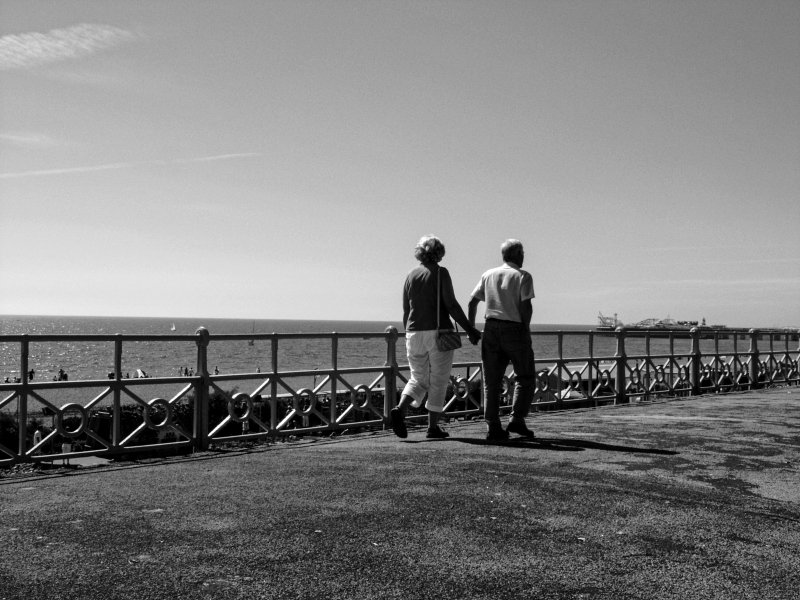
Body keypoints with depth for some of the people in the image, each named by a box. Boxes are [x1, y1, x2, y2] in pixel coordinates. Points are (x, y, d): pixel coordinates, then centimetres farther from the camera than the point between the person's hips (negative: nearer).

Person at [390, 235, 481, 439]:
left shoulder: (411, 276, 9)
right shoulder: (440, 273, -4)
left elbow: (406, 311, 12)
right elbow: (451, 305, -11)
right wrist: (470, 330, -7)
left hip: (414, 333, 4)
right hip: (438, 332, -4)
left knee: (418, 379, 13)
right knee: (438, 380, 6)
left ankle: (400, 409, -12)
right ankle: (433, 427, 7)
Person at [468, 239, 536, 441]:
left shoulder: (488, 275, 12)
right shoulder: (523, 276, -1)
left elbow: (472, 302, 7)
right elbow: (525, 306, -12)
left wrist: (471, 328, 12)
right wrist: (526, 328, 0)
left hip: (491, 328, 4)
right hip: (515, 328, -4)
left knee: (491, 380, 6)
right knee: (526, 377, 10)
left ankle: (493, 427, 4)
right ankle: (517, 419, -1)